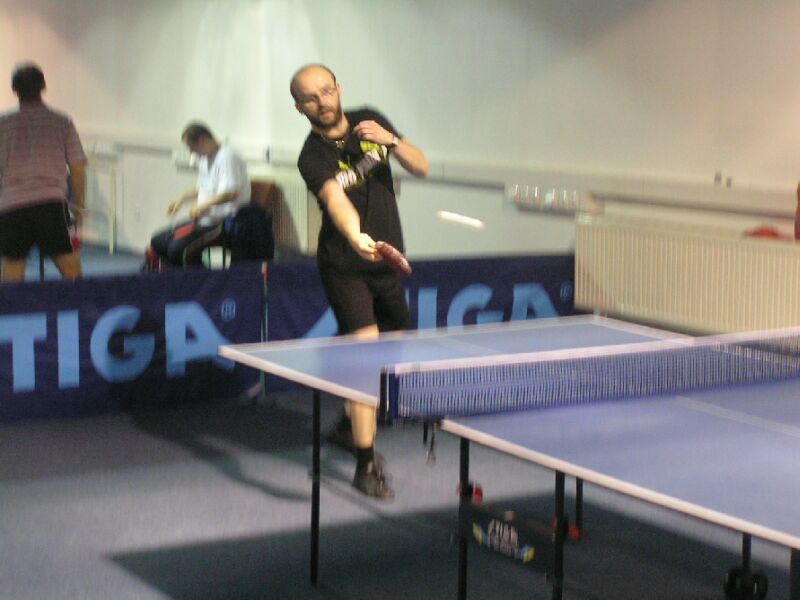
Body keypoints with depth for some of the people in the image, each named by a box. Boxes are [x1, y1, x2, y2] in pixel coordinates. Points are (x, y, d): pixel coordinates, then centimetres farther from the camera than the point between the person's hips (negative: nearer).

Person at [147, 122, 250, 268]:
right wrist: (181, 199, 16)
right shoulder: (205, 159, 15)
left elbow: (232, 193, -27)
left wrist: (204, 206, -29)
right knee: (158, 242, 3)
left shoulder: (226, 157, -15)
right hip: (205, 220, 10)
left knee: (178, 249, -27)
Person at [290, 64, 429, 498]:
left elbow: (421, 168, -1)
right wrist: (357, 238, -56)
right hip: (345, 265, -6)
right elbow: (335, 200, -37)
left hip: (387, 261, 6)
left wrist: (391, 140, -21)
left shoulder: (370, 122, -1)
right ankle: (365, 465, -14)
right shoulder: (313, 157, -18)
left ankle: (350, 423, 42)